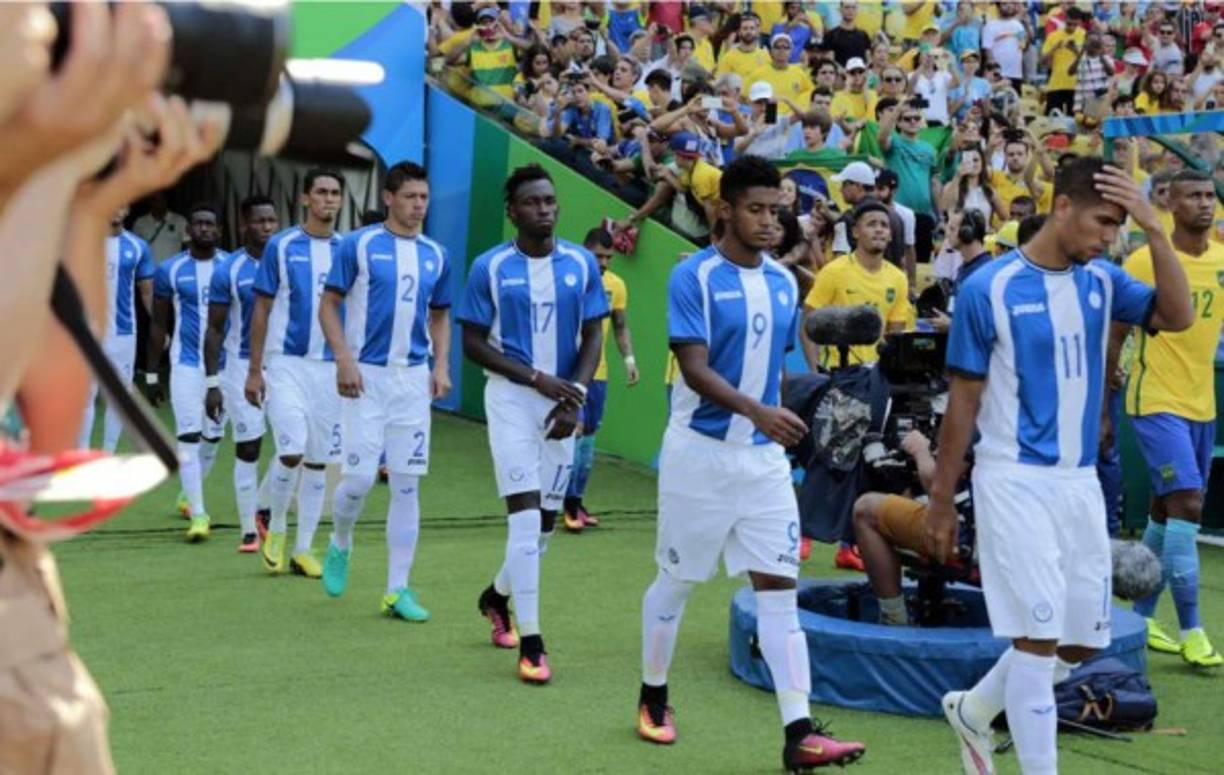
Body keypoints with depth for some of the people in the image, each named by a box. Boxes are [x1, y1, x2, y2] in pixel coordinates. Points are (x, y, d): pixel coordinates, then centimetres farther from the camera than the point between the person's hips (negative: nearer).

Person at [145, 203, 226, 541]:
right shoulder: (171, 270, 0)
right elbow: (158, 324, 6)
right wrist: (152, 376, 5)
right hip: (186, 364, -2)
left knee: (212, 437, 11)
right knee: (188, 436, -11)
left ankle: (189, 494, 35)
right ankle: (198, 514, -10)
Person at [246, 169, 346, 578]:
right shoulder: (281, 246, -1)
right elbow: (262, 309, 1)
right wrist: (254, 370, -3)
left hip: (331, 367, 3)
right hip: (286, 363, -3)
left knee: (318, 460, 6)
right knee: (292, 450, -15)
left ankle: (303, 549, 15)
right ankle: (275, 529, 10)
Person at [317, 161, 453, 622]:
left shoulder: (435, 256, 10)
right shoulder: (358, 245, -2)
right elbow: (328, 305, -2)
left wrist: (441, 367, 5)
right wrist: (344, 358, -13)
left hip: (414, 377, 4)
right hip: (367, 376, -4)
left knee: (407, 485, 2)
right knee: (359, 477, -7)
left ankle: (398, 590, 8)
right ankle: (339, 546, 25)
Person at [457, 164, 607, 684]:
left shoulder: (582, 264, 2)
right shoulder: (490, 268, -6)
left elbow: (593, 337, 5)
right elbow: (473, 344, -5)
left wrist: (574, 398, -10)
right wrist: (538, 379, -15)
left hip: (562, 401, 4)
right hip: (511, 397, -4)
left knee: (546, 519, 12)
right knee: (526, 513, -13)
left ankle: (497, 595, 39)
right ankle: (530, 642, -10)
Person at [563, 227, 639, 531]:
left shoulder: (616, 284, 6)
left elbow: (621, 326, 16)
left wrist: (629, 359, 4)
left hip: (598, 372, 6)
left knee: (588, 435, 10)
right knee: (574, 431, -12)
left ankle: (577, 500, 20)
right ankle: (570, 504, -9)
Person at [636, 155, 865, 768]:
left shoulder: (784, 282, 8)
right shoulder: (694, 277, -11)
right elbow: (694, 369, -20)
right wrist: (756, 412, -33)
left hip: (765, 459, 5)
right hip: (701, 454, -5)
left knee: (778, 586, -3)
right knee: (677, 580, 9)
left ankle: (799, 734, -6)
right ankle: (653, 697, 31)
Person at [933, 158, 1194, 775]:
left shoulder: (1102, 281, 7)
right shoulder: (989, 288, -9)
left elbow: (1178, 318, -8)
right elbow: (963, 401, -5)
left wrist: (1154, 229, -15)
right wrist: (940, 502, -3)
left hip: (1081, 482, 6)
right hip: (1015, 482, -6)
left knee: (1080, 641, 12)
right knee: (1038, 637, -10)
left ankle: (972, 710, 35)